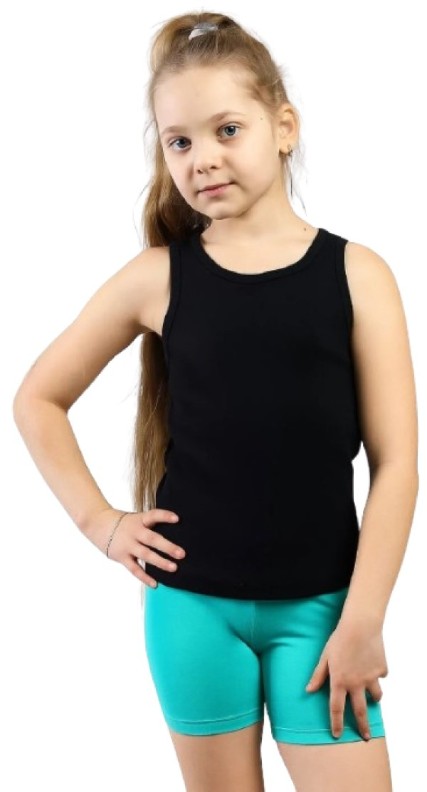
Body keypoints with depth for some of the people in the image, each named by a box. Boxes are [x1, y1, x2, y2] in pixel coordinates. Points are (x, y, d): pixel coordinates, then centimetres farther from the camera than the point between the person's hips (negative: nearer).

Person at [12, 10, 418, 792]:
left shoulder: (356, 273, -4)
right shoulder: (156, 277, -2)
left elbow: (395, 463, -5)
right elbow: (37, 399, 9)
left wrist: (362, 618, -8)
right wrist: (99, 520, 1)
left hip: (318, 603, 0)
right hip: (191, 601, 1)